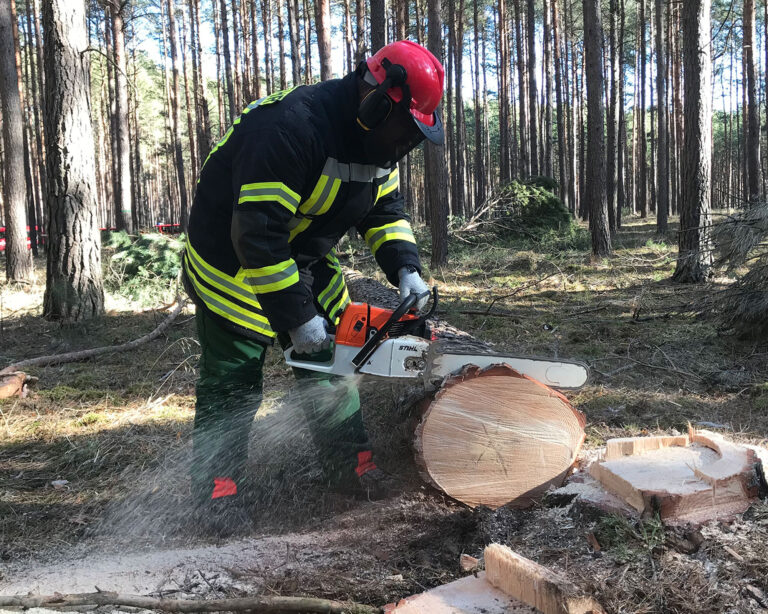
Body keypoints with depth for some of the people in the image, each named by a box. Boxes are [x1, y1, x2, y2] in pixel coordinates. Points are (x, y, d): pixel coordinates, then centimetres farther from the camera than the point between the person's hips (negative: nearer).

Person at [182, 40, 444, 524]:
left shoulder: (379, 138, -5)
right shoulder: (292, 126, -34)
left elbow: (385, 208, 6)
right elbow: (256, 232, -36)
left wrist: (406, 269, -11)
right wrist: (297, 317, -32)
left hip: (307, 261, 8)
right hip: (234, 262, -8)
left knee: (330, 363, 9)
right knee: (233, 383, -2)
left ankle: (351, 465, 22)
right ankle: (218, 491, 12)